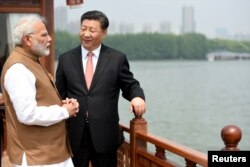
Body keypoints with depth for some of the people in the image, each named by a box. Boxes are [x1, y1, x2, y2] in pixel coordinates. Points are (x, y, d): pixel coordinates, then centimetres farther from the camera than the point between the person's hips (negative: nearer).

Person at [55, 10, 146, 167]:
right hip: (74, 135, 1)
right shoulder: (66, 59, 5)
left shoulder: (117, 58, 0)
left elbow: (130, 85, 3)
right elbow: (59, 93, 9)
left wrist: (138, 96, -17)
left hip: (105, 134, -1)